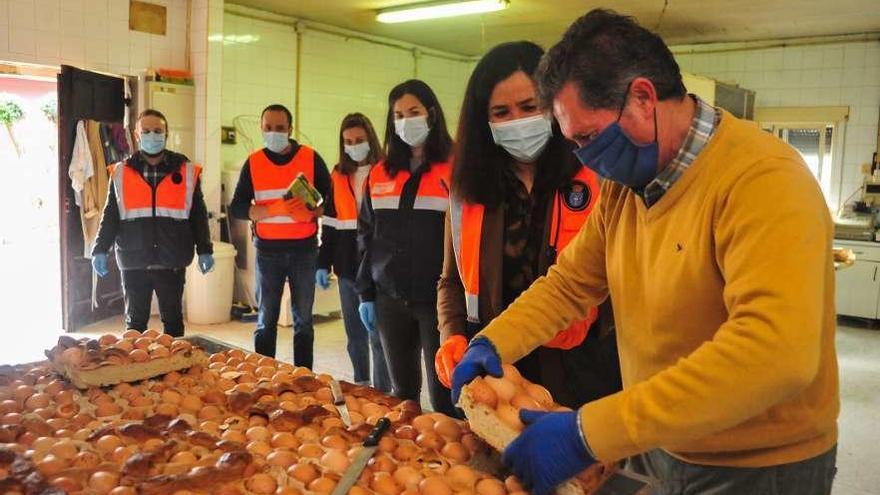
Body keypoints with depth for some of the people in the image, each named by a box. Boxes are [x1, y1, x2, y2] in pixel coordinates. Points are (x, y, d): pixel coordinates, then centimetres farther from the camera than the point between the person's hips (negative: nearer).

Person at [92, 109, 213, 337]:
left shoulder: (186, 171, 3)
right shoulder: (121, 172, 6)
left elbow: (198, 214, 6)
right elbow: (110, 215, 8)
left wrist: (204, 250, 1)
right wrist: (100, 250, 0)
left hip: (172, 262, -1)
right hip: (133, 262, 1)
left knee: (173, 320, 10)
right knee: (135, 322, 11)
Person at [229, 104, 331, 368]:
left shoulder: (311, 158, 0)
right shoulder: (253, 162, 3)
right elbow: (237, 208, -3)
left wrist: (311, 213, -19)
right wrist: (276, 210, -18)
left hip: (304, 249, 0)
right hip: (268, 250, 1)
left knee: (303, 320, 7)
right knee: (266, 320, 7)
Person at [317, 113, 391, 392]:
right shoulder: (338, 176, 13)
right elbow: (330, 224, 14)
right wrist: (323, 264, 8)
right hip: (347, 268, 6)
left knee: (378, 337, -1)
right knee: (354, 336, 15)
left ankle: (382, 394, 10)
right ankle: (360, 388, 28)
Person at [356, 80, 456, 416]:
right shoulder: (380, 174, 10)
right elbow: (366, 237, 14)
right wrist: (366, 294, 10)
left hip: (436, 299, -4)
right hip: (390, 299, 5)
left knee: (444, 395, 1)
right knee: (402, 391, 15)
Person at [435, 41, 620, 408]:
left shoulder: (596, 180, -6)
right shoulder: (468, 191, 5)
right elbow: (452, 281, 13)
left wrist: (590, 317, -20)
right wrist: (452, 336, -2)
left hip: (583, 374, -2)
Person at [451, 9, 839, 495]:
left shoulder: (761, 179, -25)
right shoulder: (623, 185, -1)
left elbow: (776, 352, -37)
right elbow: (568, 283, 6)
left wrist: (589, 433, -38)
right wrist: (491, 344, -11)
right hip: (654, 447, 6)